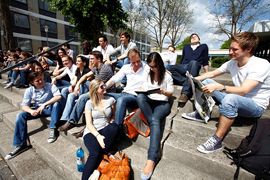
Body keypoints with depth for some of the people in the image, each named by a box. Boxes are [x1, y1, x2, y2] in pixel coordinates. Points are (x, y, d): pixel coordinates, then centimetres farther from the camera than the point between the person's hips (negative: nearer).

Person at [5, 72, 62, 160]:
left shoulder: (50, 86, -9)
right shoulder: (29, 91, 0)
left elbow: (58, 96, -25)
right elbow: (24, 106, -2)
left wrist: (44, 104, -32)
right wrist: (31, 111, -26)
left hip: (50, 108, -3)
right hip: (38, 109, 4)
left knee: (56, 103, -35)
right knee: (20, 116, -17)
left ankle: (53, 130, -32)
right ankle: (21, 145, -9)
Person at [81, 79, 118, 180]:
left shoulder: (111, 100, 7)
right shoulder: (90, 103, 1)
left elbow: (113, 115, 17)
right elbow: (89, 124, -4)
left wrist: (110, 122, -6)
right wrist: (98, 136, -19)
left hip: (105, 131, 2)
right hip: (91, 132, -2)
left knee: (114, 127, -33)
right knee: (95, 153, -30)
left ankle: (103, 153, -16)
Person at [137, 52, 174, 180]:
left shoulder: (167, 76, 4)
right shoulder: (147, 75, 15)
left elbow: (170, 92, 5)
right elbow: (144, 90, 15)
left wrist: (163, 92, -16)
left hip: (162, 103, -4)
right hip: (149, 101, 4)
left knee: (155, 119, -36)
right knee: (140, 97, -33)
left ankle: (152, 159, -41)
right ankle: (153, 124, -26)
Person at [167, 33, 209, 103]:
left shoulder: (203, 46, 29)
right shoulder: (186, 46, 36)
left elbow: (205, 62, 20)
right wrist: (178, 70, 19)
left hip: (193, 68, -2)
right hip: (183, 67, 3)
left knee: (193, 62, -40)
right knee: (169, 68, -28)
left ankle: (186, 93, -48)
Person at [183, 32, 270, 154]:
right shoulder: (232, 63, -2)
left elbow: (243, 91, -33)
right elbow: (212, 73, 7)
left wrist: (218, 87, -45)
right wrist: (196, 79, -8)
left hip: (256, 106, -7)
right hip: (236, 101, 7)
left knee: (230, 98, -42)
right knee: (206, 81, 3)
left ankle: (217, 140, -31)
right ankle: (200, 113, 0)